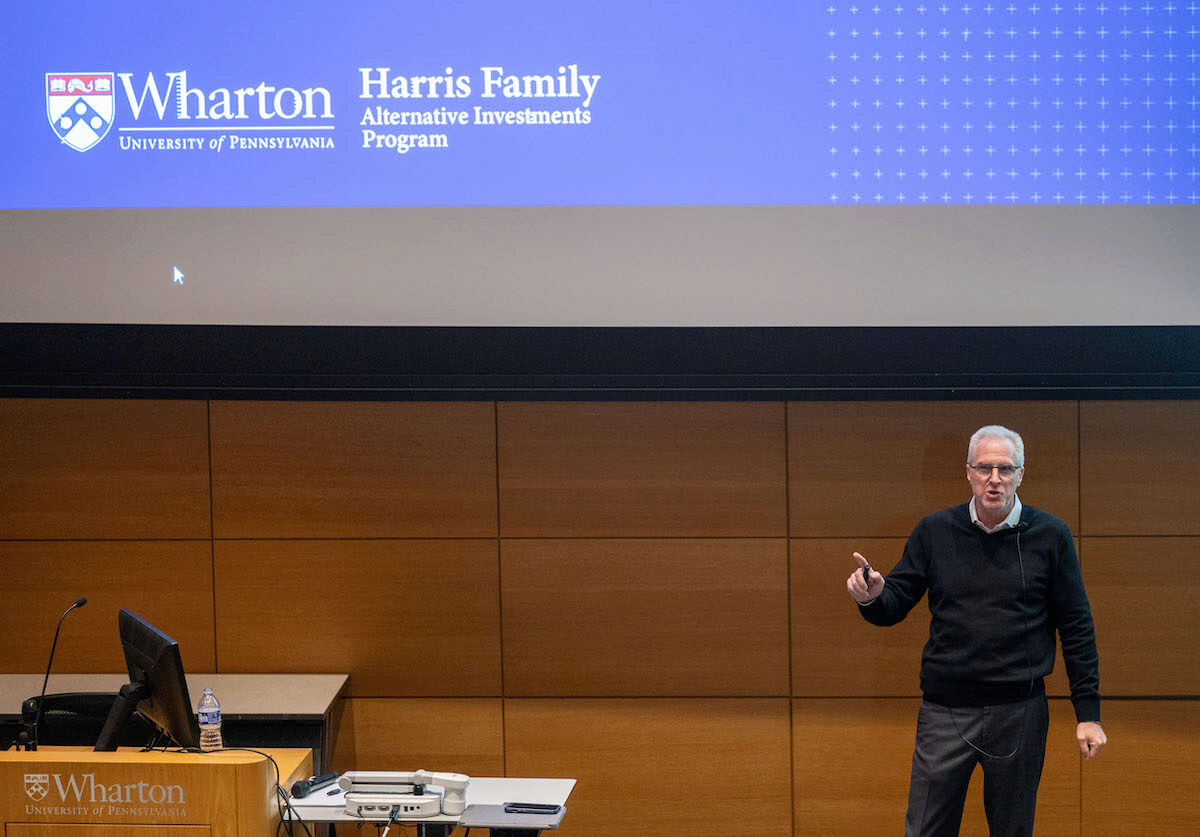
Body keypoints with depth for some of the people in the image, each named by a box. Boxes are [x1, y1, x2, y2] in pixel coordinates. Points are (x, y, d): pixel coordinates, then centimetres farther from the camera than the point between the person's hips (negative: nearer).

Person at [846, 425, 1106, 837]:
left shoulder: (1050, 536, 0)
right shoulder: (934, 532, 4)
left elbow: (1076, 628, 3)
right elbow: (894, 605, 7)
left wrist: (1088, 712, 1)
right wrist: (872, 597, -18)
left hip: (1020, 712, -1)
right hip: (945, 711, 1)